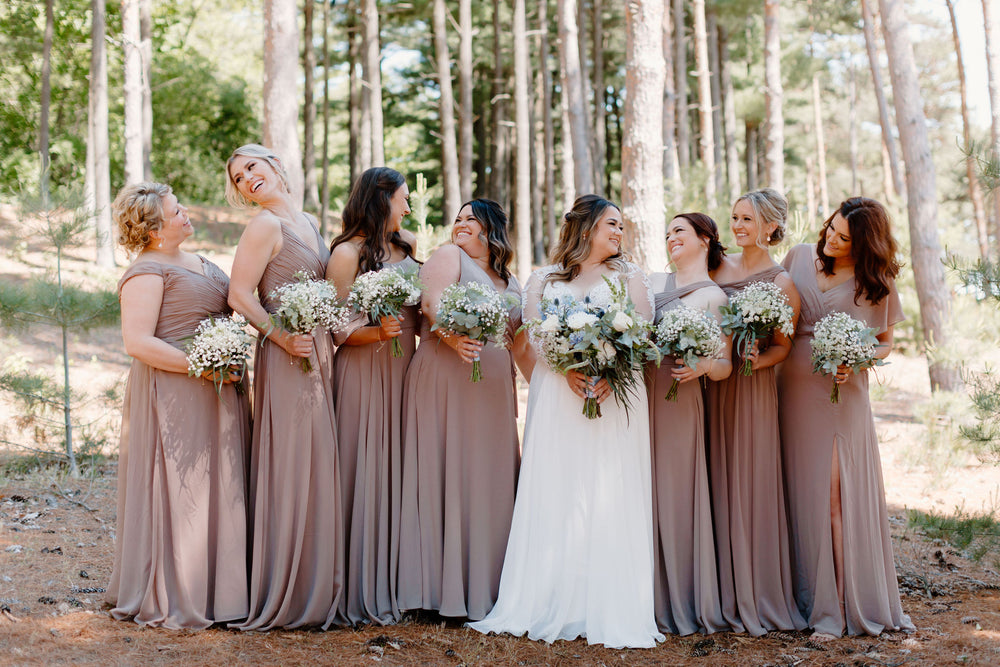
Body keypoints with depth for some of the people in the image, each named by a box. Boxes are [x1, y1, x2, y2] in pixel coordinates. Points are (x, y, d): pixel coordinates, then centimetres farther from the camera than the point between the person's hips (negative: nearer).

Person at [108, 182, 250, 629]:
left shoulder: (199, 264, 17)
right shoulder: (147, 271, -11)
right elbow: (137, 342, -19)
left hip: (217, 392, 9)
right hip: (173, 397, -9)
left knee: (216, 488, 11)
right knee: (175, 493, -4)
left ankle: (213, 590, 20)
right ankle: (167, 601, 5)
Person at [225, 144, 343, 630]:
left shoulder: (308, 222, 17)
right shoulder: (265, 225, -7)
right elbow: (239, 296, -13)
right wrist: (283, 337, -18)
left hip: (319, 355, 8)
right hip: (286, 360, -8)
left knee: (318, 467, 10)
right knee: (288, 467, -5)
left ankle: (316, 585, 18)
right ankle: (282, 594, 2)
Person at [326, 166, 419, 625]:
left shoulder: (407, 245, 14)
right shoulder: (347, 252, -6)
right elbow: (336, 328, -10)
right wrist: (377, 332, -25)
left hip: (405, 369, 7)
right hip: (364, 373, -7)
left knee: (399, 471, 7)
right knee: (365, 474, -5)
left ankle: (395, 583, 15)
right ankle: (361, 593, 3)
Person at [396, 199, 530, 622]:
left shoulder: (510, 282, 21)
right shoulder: (448, 256, 5)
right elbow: (433, 304, -13)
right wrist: (453, 335, -31)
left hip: (493, 391, 6)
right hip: (446, 380, -6)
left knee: (490, 478, 4)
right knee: (446, 474, -7)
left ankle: (483, 587, 9)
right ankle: (445, 589, -4)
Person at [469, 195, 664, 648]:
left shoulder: (629, 276, 16)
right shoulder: (546, 280, 15)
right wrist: (569, 369, -17)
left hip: (615, 393, 0)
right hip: (557, 393, 0)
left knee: (611, 499, -7)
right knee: (553, 496, -5)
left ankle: (611, 612, -7)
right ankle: (550, 606, -2)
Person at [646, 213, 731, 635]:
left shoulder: (714, 298, 1)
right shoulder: (652, 281, 17)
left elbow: (724, 367, -3)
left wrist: (705, 366, -24)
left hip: (677, 401, -5)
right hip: (636, 393, 5)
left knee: (673, 495, -4)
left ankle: (680, 606, 7)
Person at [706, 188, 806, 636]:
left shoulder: (782, 282, -1)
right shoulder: (718, 267, 10)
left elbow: (783, 345, -3)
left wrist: (755, 361, -21)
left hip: (752, 388, -4)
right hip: (711, 384, 4)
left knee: (750, 484, -1)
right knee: (716, 485, 4)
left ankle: (755, 598, 9)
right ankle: (723, 594, 12)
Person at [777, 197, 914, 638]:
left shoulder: (877, 284, 0)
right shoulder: (799, 258, 6)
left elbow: (886, 343, 8)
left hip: (843, 393, -2)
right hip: (795, 390, 2)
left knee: (845, 493, -4)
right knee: (806, 492, 2)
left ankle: (852, 602, 6)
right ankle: (818, 603, 10)